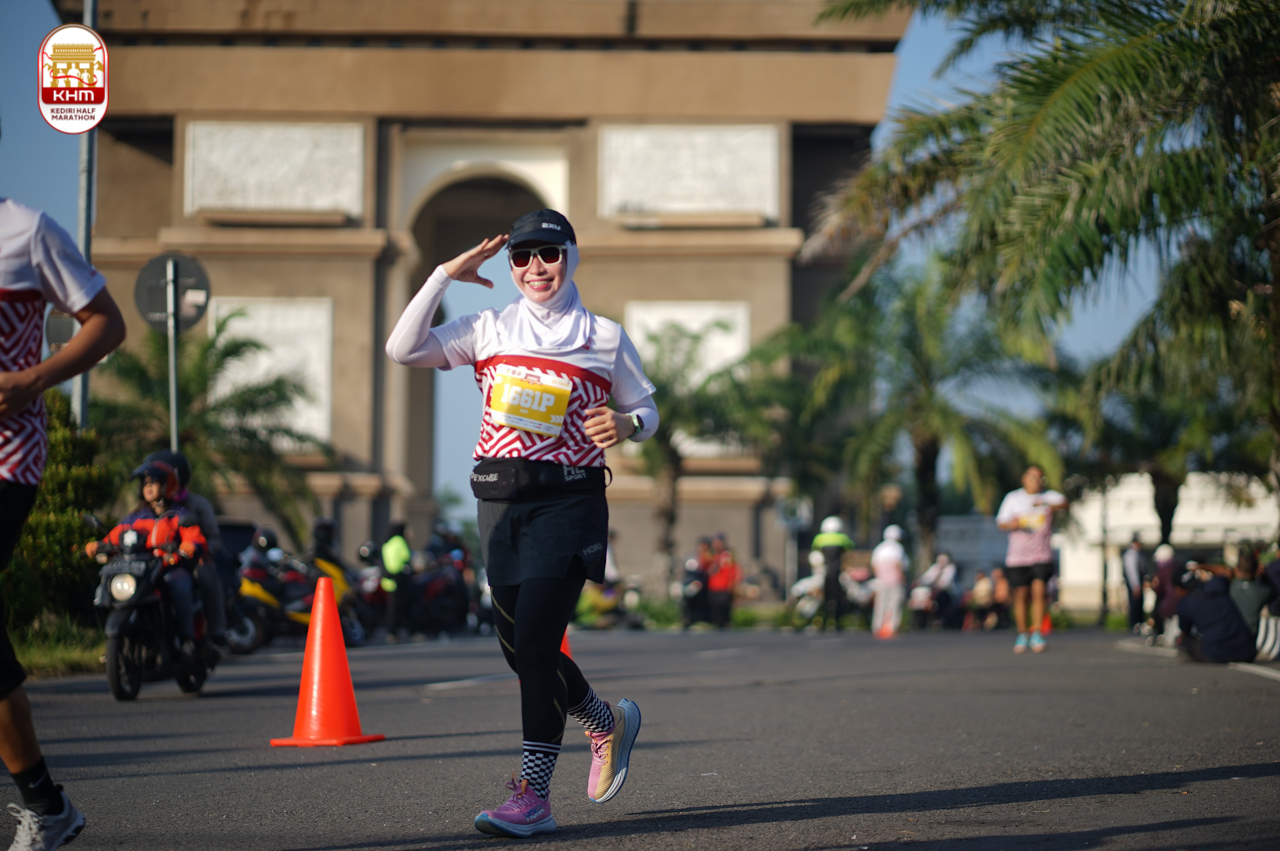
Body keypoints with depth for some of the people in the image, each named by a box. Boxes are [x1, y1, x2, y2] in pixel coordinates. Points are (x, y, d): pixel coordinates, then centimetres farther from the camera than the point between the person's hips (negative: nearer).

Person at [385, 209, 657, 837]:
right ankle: (608, 722, 37)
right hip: (499, 502, 4)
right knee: (521, 648, 10)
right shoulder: (489, 330, 12)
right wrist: (445, 275, 0)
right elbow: (403, 349, 2)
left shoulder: (605, 339, 7)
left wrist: (625, 425, -10)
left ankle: (532, 795, -16)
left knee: (535, 642, -16)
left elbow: (646, 413, 13)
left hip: (566, 501, -4)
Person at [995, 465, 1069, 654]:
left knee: (1038, 591, -15)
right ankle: (1022, 634, 17)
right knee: (1021, 596, 3)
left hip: (1042, 555, -1)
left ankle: (1036, 634, -10)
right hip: (1017, 555, 1)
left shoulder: (1049, 496, 6)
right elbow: (1001, 522, 10)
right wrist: (1012, 524, -13)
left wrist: (1048, 505, -33)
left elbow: (1063, 503, -12)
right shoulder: (1012, 498, 10)